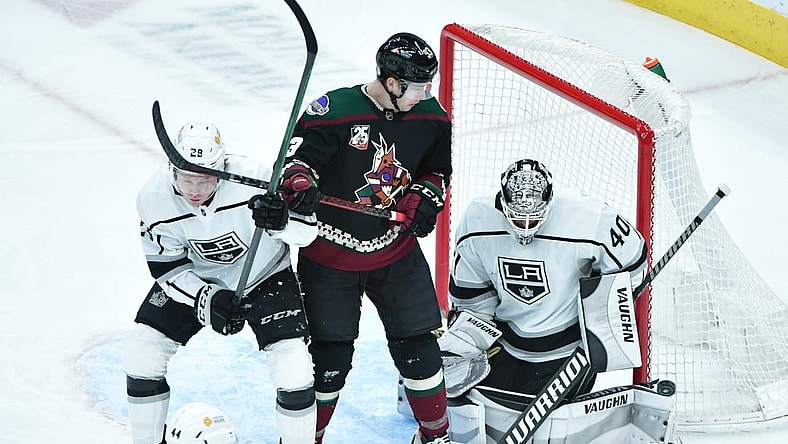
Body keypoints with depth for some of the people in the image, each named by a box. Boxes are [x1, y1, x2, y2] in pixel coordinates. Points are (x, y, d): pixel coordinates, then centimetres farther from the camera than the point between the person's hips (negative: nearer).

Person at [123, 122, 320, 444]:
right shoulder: (154, 198, -24)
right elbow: (166, 268, -13)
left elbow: (307, 230, -27)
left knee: (294, 370, -17)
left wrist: (282, 220, -49)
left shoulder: (251, 179, -33)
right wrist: (206, 298, -28)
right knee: (141, 356, -5)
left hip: (264, 276, -2)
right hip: (195, 280, 2)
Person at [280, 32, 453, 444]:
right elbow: (301, 153, -16)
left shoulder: (430, 117, -2)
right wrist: (299, 183, -37)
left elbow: (437, 169, 13)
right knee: (329, 356, 0)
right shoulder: (335, 111, -19)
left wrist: (423, 199, -6)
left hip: (397, 253, 4)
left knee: (417, 347, 6)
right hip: (330, 254, -4)